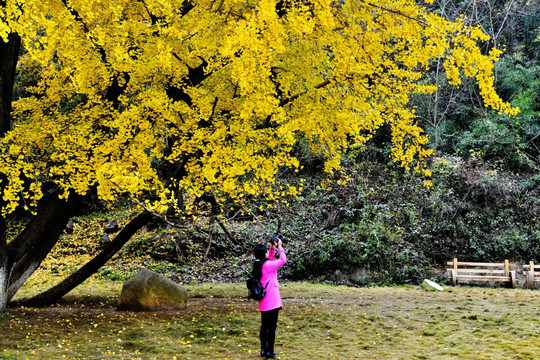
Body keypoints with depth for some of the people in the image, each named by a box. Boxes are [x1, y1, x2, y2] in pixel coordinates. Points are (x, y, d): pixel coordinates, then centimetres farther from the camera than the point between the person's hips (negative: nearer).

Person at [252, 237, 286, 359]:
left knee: (264, 326, 15)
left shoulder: (258, 265, 7)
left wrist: (272, 248, 10)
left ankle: (264, 350, 21)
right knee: (272, 327, 0)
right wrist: (280, 247, -3)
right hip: (272, 302, -8)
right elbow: (283, 260, -13)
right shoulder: (267, 265, -18)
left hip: (263, 303, 8)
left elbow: (271, 260, 22)